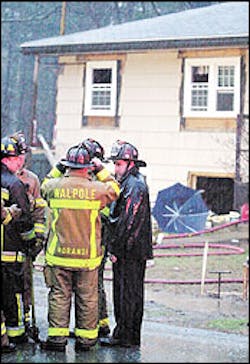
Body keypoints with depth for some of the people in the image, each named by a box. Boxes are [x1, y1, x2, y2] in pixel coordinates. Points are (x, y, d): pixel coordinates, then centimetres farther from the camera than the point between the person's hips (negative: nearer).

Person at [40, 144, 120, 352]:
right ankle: (85, 338, 16)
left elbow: (44, 188, 19)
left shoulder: (54, 186, -6)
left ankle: (57, 337, 8)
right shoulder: (97, 189, -8)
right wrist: (101, 170, 17)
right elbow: (114, 190, 13)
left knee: (59, 295, 8)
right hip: (88, 255, 0)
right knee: (87, 297, 10)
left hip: (59, 254, 1)